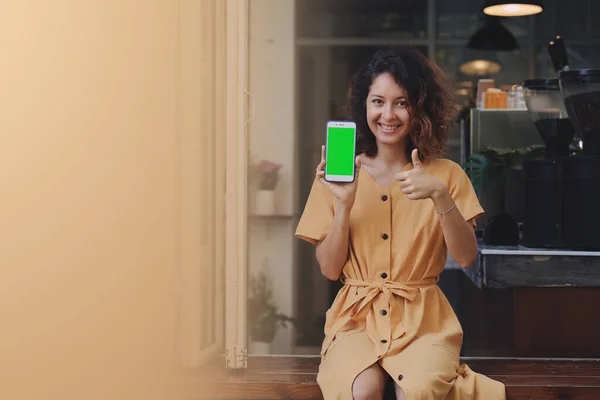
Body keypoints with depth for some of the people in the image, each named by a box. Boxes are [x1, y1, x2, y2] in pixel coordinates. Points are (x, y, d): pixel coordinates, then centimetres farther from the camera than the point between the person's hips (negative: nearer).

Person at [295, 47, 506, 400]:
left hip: (422, 318, 0)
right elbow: (329, 269, 1)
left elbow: (466, 257, -6)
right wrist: (344, 204, -14)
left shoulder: (445, 174, 3)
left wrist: (440, 196, -20)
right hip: (357, 316, 0)